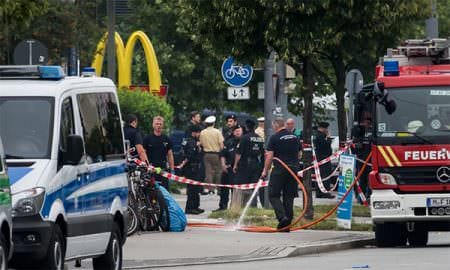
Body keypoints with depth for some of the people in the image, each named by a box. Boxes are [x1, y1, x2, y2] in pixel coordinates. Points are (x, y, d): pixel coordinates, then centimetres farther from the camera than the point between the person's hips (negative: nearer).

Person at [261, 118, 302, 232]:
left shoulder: (274, 138, -7)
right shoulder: (294, 137, 11)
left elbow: (269, 156, -9)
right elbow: (299, 154, 18)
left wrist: (265, 171, -2)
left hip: (280, 169, -6)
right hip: (294, 169, 6)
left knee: (273, 195, 1)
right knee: (289, 197, 10)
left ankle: (282, 217, -19)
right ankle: (287, 225, 10)